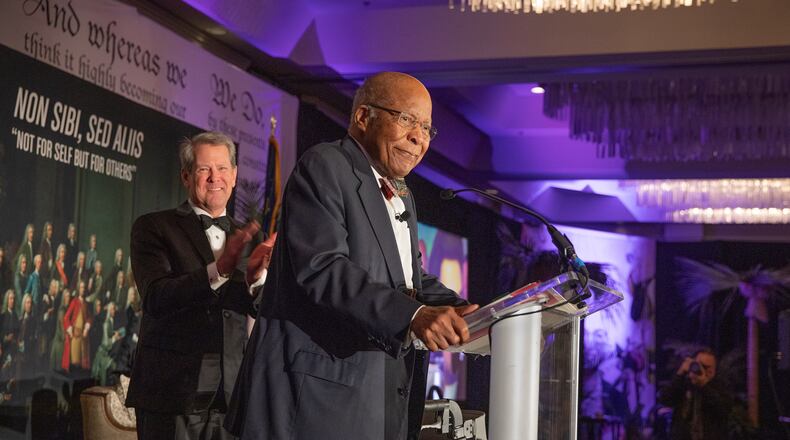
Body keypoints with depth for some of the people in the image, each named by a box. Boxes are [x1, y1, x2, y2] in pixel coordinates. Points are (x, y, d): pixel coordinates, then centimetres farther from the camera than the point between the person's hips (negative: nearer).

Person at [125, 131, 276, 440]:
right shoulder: (153, 227, 0)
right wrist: (219, 270, -27)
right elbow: (156, 298, -13)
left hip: (231, 392, 4)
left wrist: (256, 277, -17)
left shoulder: (244, 237, 13)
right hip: (171, 391, -4)